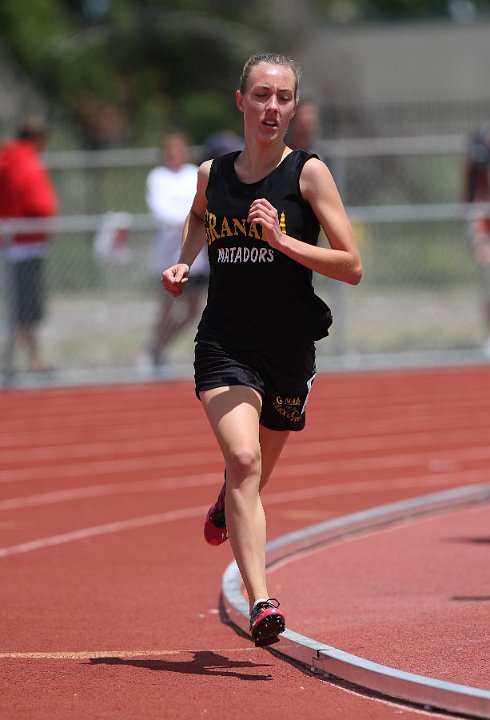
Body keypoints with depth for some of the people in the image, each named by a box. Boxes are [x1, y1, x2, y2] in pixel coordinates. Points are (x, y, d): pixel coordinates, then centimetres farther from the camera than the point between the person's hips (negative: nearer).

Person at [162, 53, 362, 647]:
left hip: (289, 348, 0)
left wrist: (280, 239, -18)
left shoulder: (308, 173, -4)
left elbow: (352, 267, -8)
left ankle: (225, 506, 57)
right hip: (224, 344, 0)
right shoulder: (211, 175, 5)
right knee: (242, 458, -23)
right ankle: (260, 603, -29)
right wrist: (183, 264, 12)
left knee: (255, 475, 17)